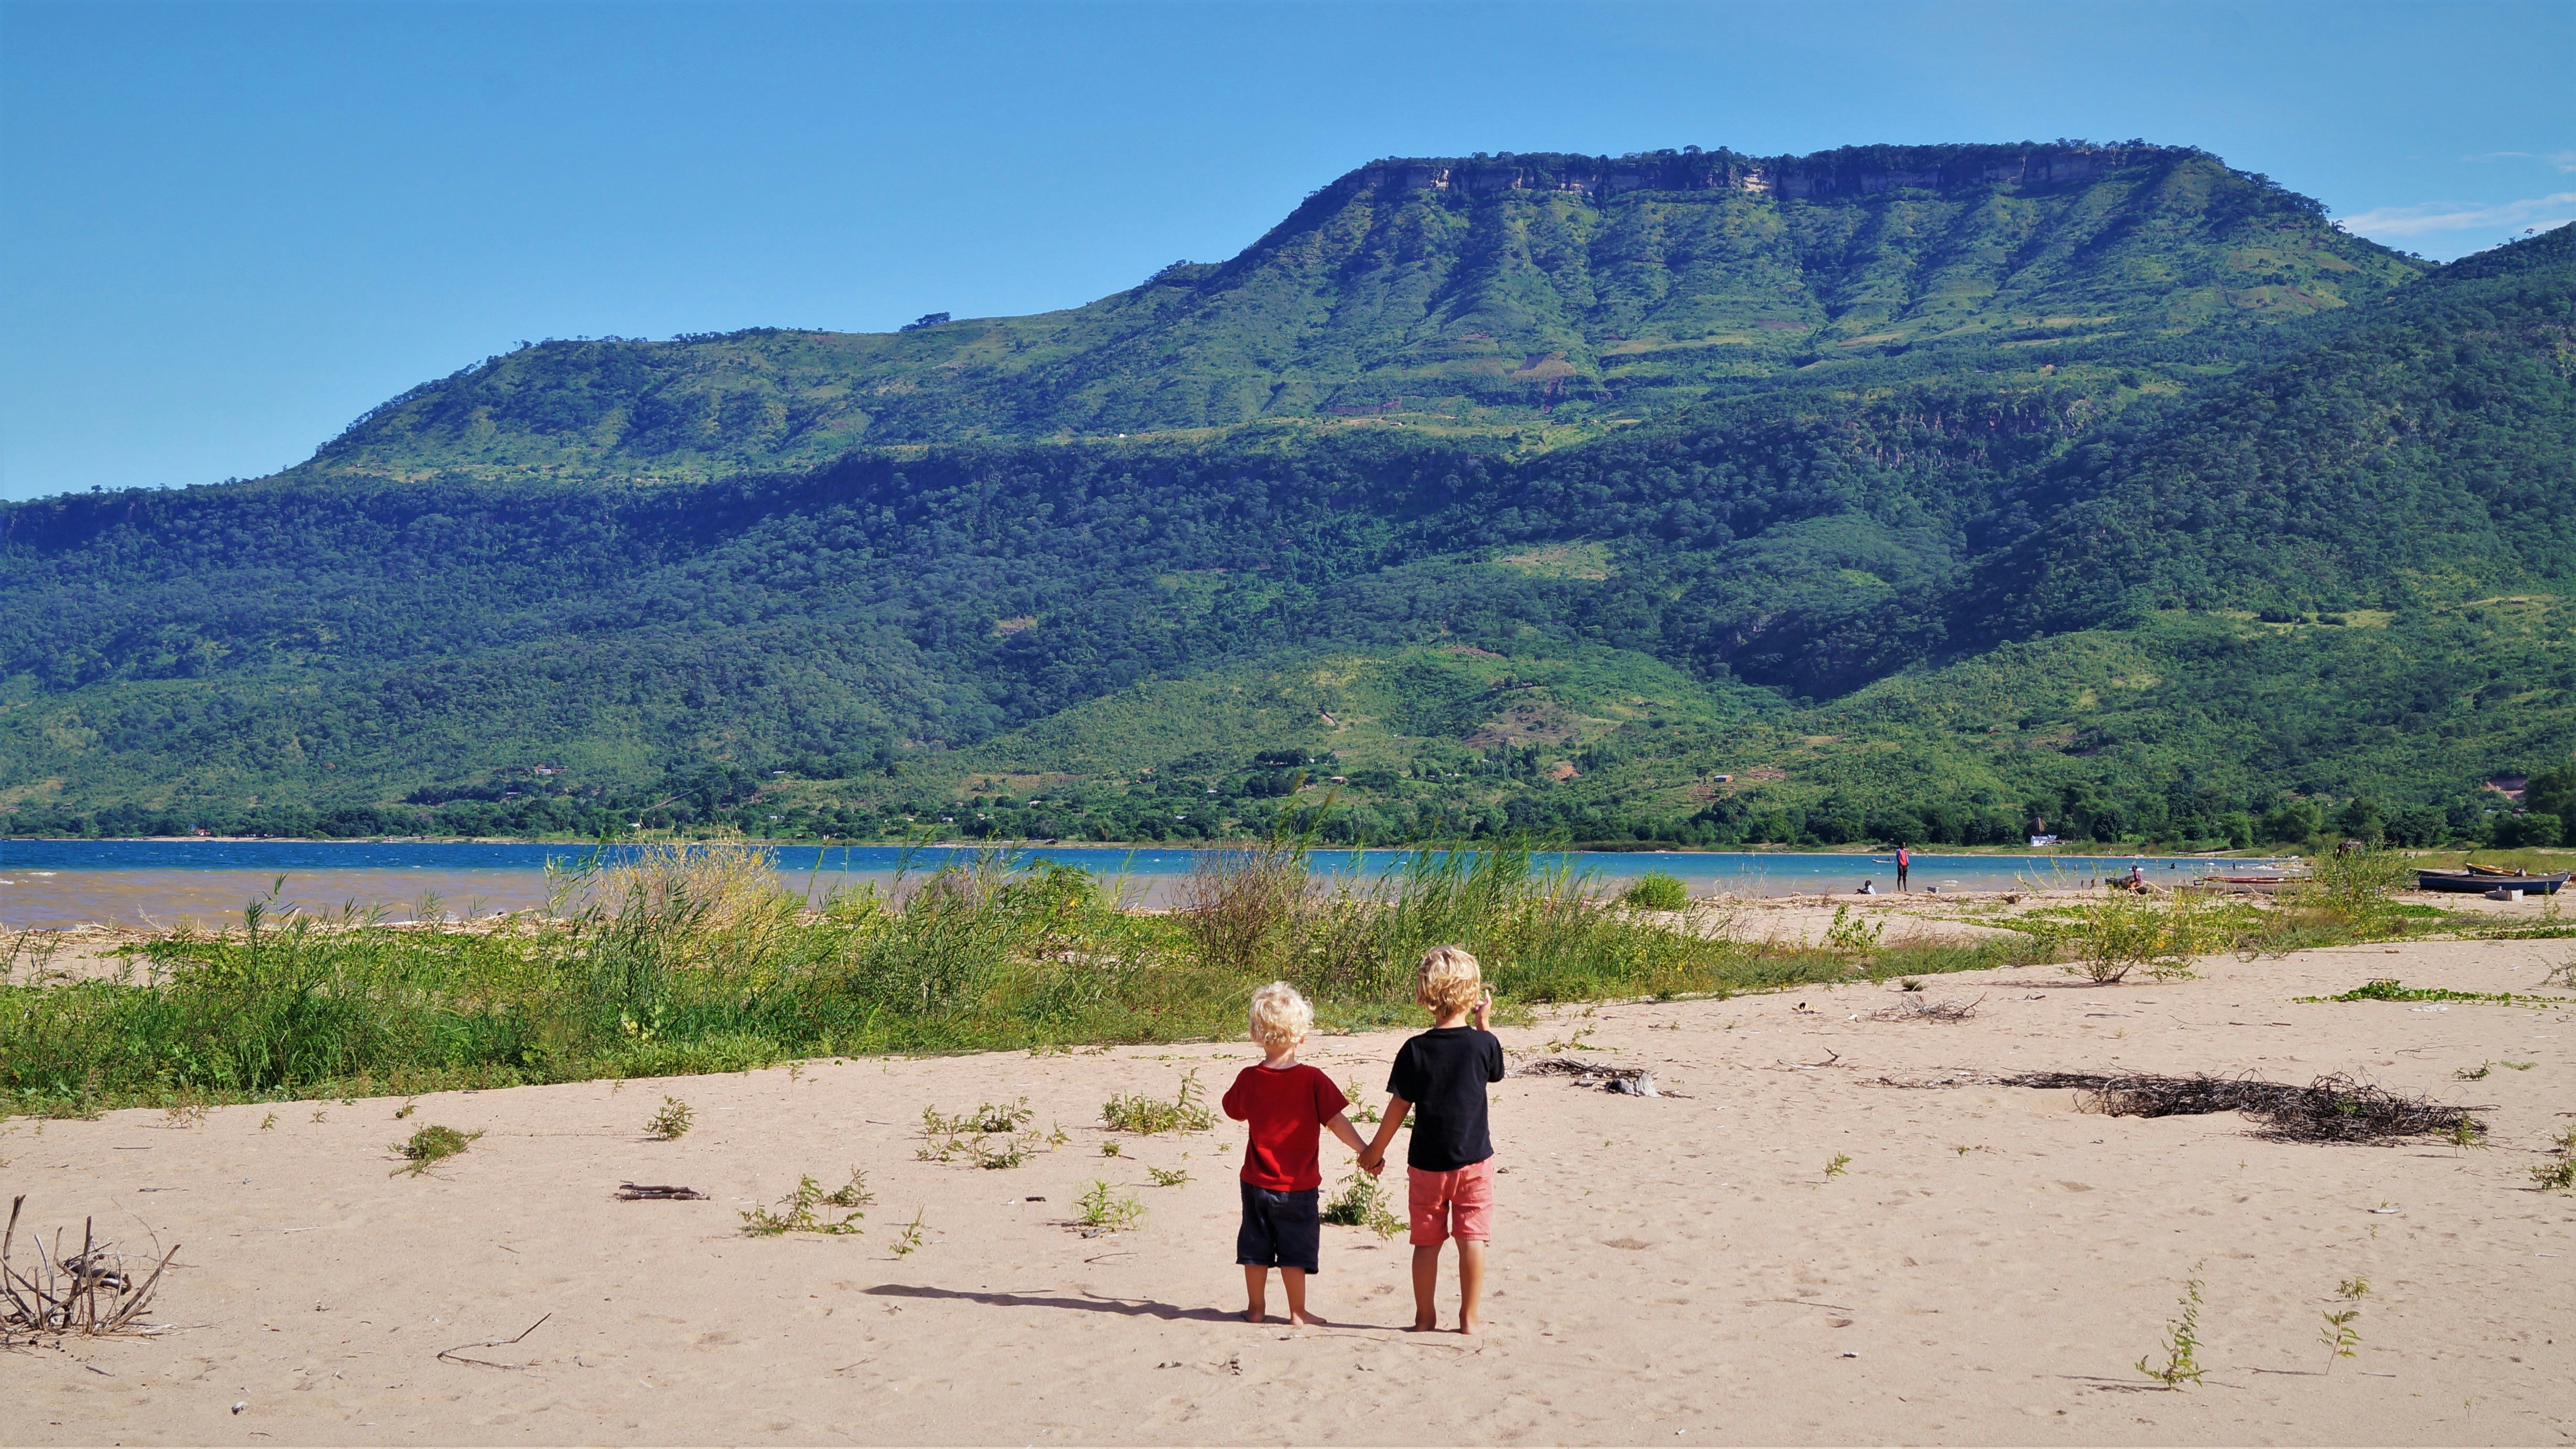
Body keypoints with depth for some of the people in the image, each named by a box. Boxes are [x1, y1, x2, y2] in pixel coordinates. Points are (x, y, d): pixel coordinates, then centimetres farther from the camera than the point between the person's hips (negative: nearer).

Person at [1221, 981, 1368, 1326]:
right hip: (1299, 1184, -2)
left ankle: (1255, 1307, 23)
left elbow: (1233, 1109, 12)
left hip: (1257, 1181, 2)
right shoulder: (1312, 1080, -15)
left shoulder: (1248, 1079, -6)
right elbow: (1337, 1120, -15)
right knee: (1295, 1251, 7)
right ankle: (1297, 1312, 12)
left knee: (1255, 1246, 14)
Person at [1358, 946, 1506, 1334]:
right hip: (1474, 1159, -1)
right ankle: (1469, 1317, 8)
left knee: (1427, 1240, 10)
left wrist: (1375, 1152, 5)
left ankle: (1425, 1317, 16)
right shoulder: (1484, 1043, -10)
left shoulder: (1415, 1051, -10)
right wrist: (1481, 1022, 14)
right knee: (1473, 1237, 5)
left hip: (1427, 1162, 1)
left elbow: (1399, 1107, -6)